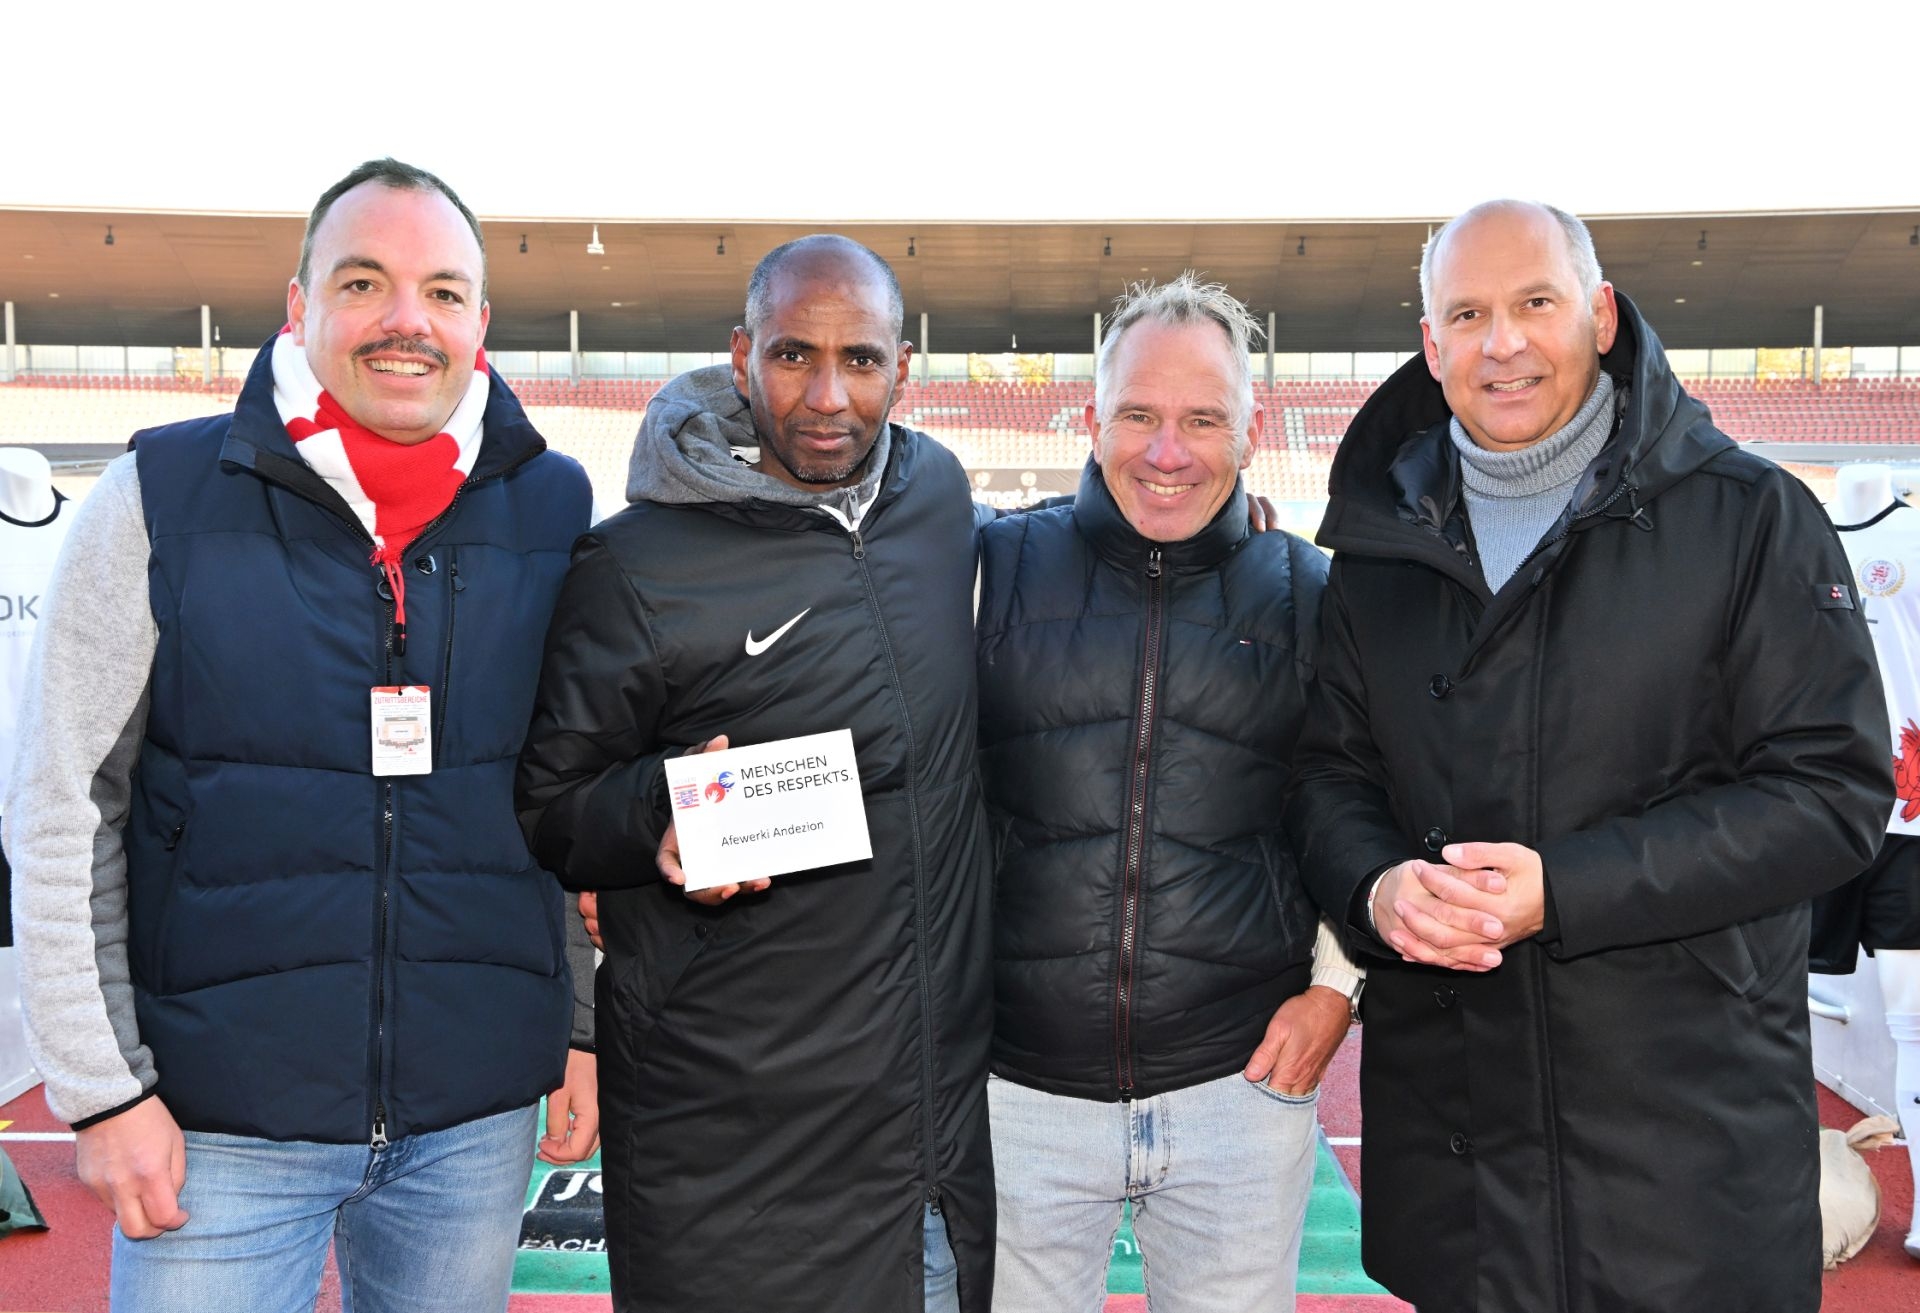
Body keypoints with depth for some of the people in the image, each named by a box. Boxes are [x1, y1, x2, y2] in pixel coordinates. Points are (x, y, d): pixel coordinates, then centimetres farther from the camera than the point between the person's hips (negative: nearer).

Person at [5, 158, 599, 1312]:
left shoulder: (555, 512, 0)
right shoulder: (163, 501, -6)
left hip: (477, 1112, 2)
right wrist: (102, 1084, -5)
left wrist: (588, 1027, 5)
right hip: (221, 1119, -2)